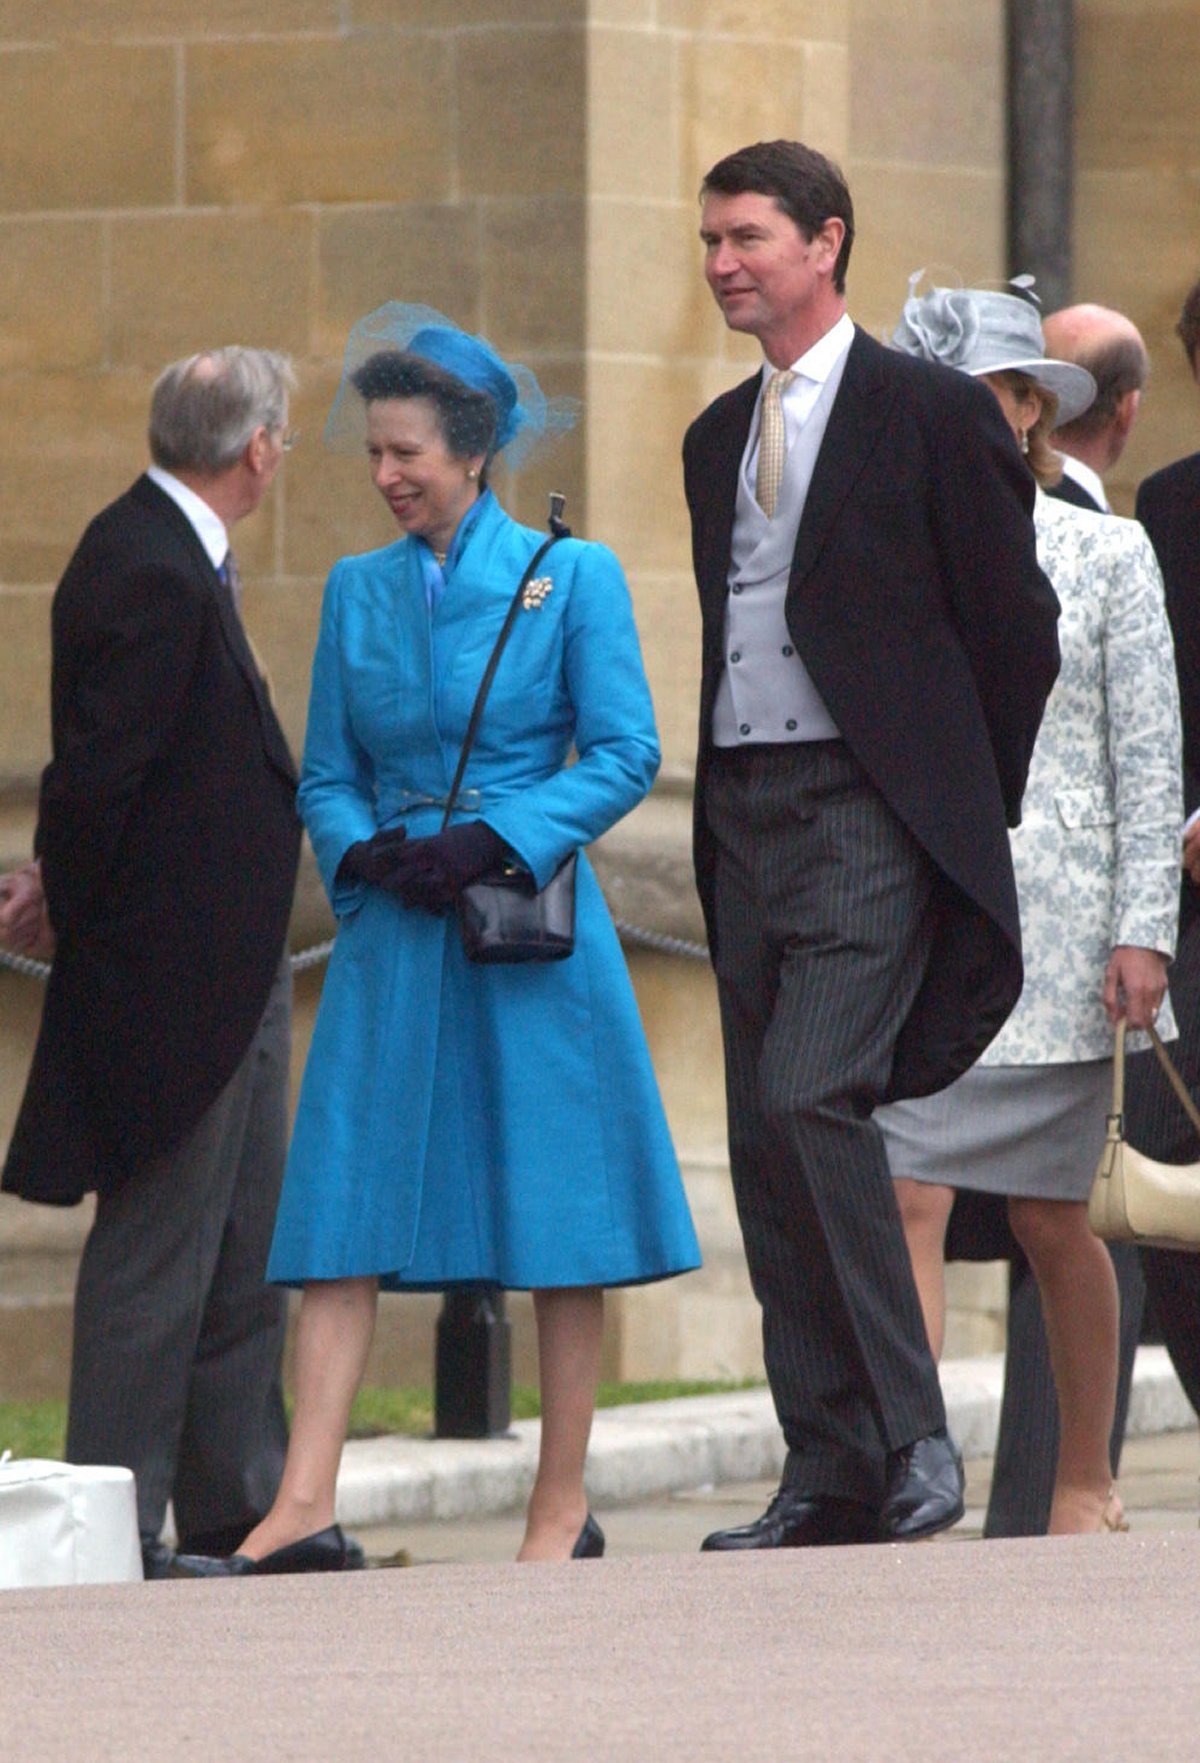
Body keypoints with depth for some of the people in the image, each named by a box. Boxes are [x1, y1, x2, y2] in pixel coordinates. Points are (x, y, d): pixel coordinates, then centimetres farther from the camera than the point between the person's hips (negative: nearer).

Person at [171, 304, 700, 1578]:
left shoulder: (571, 577, 1)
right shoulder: (358, 590, 12)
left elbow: (623, 756, -3)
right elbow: (326, 774, 14)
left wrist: (497, 841, -14)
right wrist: (364, 852, -7)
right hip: (392, 940, 3)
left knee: (560, 1227, 1)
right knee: (339, 1215, -6)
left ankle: (563, 1507, 9)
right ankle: (303, 1510, -11)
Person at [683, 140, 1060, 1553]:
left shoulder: (931, 414, -4)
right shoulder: (719, 439, 17)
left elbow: (1015, 625, -2)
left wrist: (969, 807, 1)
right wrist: (726, 800, 12)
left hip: (872, 813, -7)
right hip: (745, 817, 7)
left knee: (812, 1097, -22)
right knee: (765, 1144, 4)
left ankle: (914, 1438, -13)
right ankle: (832, 1476, 8)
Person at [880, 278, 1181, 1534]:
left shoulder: (1105, 555, 5)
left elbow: (1149, 759, 3)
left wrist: (1142, 931, -5)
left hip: (1051, 928, -1)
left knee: (1051, 1220, 5)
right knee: (904, 1201, -13)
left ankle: (1086, 1482, 20)